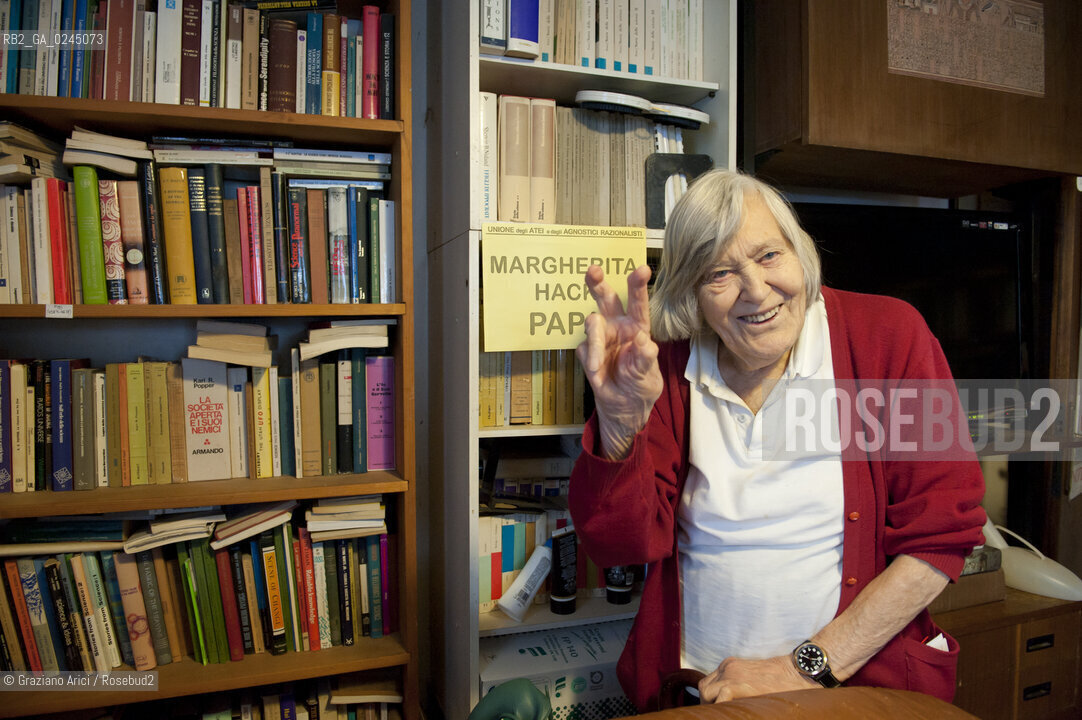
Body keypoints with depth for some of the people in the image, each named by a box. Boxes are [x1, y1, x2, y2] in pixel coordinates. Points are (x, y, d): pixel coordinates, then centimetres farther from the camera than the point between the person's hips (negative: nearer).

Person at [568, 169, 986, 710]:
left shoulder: (889, 336, -6)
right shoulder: (663, 366, -4)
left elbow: (942, 532, -7)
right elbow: (623, 546, -9)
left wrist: (808, 667, -11)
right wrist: (620, 420, -26)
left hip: (860, 685, -1)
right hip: (693, 692, 2)